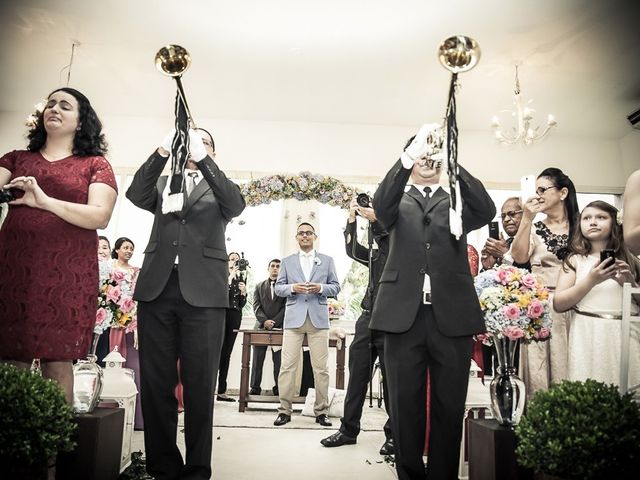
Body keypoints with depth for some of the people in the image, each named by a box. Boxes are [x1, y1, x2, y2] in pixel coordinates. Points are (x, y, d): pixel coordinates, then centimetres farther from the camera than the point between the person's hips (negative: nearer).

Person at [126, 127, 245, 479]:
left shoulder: (219, 188, 16)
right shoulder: (163, 182, 22)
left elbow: (236, 205, -6)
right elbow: (137, 195, 1)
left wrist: (202, 159, -15)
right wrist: (162, 151, -12)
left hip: (203, 292, -2)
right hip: (157, 288, 2)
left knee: (199, 385, 0)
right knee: (155, 383, 5)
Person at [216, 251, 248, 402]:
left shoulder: (240, 279, 16)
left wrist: (243, 292, -3)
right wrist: (231, 276, -12)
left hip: (235, 317, 4)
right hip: (221, 314, -4)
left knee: (226, 354, 5)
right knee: (217, 353, -10)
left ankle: (222, 391, 9)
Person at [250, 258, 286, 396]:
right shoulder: (259, 286, 15)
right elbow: (256, 306, 5)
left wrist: (274, 322, -13)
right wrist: (265, 320, -12)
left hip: (279, 327, -2)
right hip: (261, 327, 2)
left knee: (279, 361, -1)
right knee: (257, 360, 4)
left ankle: (279, 389, 5)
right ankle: (255, 388, 9)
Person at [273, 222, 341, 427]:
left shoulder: (327, 260, 13)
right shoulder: (287, 261, 14)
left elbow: (335, 287, 9)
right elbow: (278, 288, 9)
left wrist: (321, 288, -10)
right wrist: (292, 288, -11)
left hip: (318, 318, 0)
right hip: (294, 318, 0)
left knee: (321, 368, 0)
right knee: (287, 366, -3)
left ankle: (321, 411, 10)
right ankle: (284, 410, 7)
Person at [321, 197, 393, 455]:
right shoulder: (377, 254, 18)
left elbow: (388, 236, -17)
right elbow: (352, 249, 8)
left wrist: (373, 218, -16)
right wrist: (352, 218, 2)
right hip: (367, 319, 6)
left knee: (391, 379, 2)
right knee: (356, 376, 8)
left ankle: (394, 434, 15)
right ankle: (348, 429, 18)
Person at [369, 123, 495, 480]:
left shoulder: (456, 201, 16)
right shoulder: (399, 201, 15)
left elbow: (486, 211, -5)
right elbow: (381, 206, -9)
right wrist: (408, 156, -21)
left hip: (452, 314, 1)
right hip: (404, 313, 0)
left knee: (450, 407, 6)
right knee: (406, 406, 5)